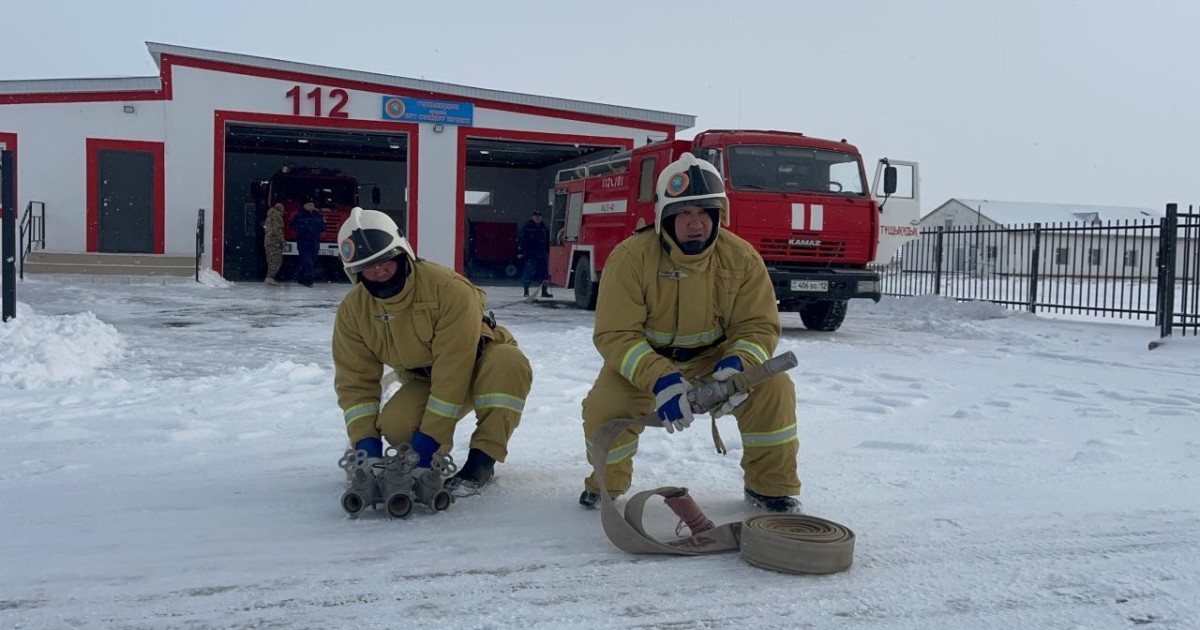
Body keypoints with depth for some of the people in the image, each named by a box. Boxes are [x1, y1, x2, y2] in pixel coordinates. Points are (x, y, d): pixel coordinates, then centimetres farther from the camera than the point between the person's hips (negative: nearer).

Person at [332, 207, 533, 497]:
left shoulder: (449, 288, -32)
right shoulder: (353, 311, -14)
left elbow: (453, 369, -32)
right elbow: (355, 381, -10)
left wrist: (430, 435, -31)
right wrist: (365, 439, -24)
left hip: (476, 367, -3)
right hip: (423, 381, 4)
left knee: (509, 364, -38)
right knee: (394, 425, -28)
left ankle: (482, 458, -23)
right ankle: (436, 460, 7)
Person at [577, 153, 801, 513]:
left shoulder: (741, 258, -14)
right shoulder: (631, 257, -22)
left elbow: (758, 325, -12)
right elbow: (615, 334, -25)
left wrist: (738, 365, -36)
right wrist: (659, 379, -41)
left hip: (715, 358, 2)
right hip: (643, 363, -1)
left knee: (772, 388, -23)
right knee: (603, 407, -27)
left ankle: (772, 486, 2)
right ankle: (606, 484, 9)